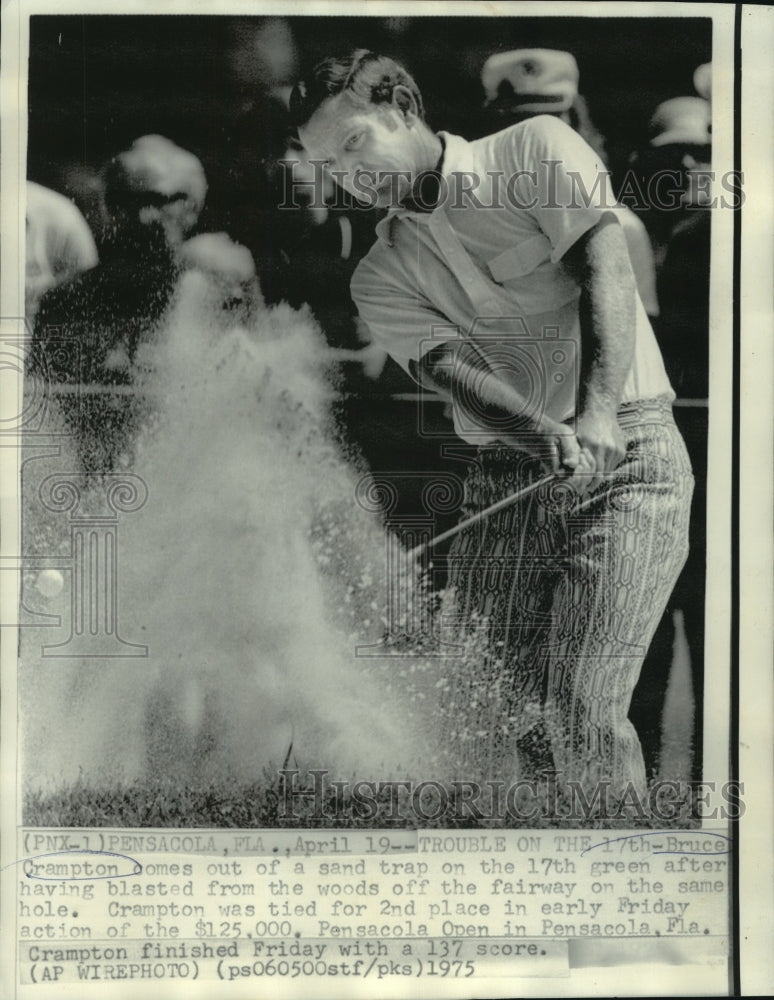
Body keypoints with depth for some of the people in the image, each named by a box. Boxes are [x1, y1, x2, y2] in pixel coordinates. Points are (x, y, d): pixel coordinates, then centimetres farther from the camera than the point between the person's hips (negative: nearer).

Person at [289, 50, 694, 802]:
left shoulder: (538, 149, 4)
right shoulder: (381, 279, 10)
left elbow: (607, 273, -10)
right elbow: (454, 370, -6)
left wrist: (596, 414, -26)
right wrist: (544, 435, -27)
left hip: (627, 456, -3)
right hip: (504, 482, 4)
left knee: (580, 709, -14)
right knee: (496, 717, -2)